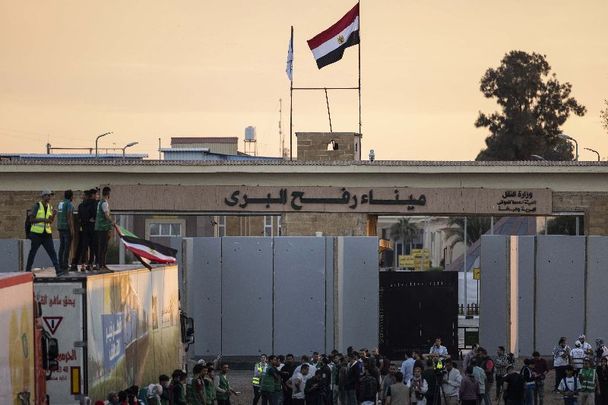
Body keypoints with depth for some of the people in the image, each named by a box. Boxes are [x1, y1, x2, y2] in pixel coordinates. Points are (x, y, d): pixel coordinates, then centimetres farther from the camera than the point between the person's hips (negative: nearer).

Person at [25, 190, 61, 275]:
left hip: (47, 233, 5)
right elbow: (31, 219, -10)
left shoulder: (50, 207, 11)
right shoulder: (37, 206, -6)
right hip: (36, 233, -5)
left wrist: (53, 215, -5)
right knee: (33, 252, 4)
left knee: (52, 252, -4)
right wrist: (43, 219, -21)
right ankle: (28, 270, 15)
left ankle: (58, 269, -10)